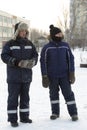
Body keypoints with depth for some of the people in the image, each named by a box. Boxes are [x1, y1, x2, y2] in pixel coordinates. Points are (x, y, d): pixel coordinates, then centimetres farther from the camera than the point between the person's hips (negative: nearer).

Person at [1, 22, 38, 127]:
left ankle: (24, 116, 25)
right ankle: (12, 119, 7)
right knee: (13, 97, -1)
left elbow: (35, 55, 12)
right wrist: (15, 62, -22)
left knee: (25, 97, 13)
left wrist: (32, 61, -9)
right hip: (14, 76, -4)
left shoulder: (29, 44, 10)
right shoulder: (10, 44, -4)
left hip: (26, 75, 5)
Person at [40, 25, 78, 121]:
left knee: (68, 93, -1)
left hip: (64, 75, 1)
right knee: (53, 94, 10)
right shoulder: (46, 48, -5)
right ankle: (55, 112, 23)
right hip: (52, 76, 0)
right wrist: (44, 76, -5)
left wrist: (72, 73, 0)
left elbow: (71, 59, 5)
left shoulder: (65, 46, 1)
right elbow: (43, 62, -2)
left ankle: (73, 113, 7)